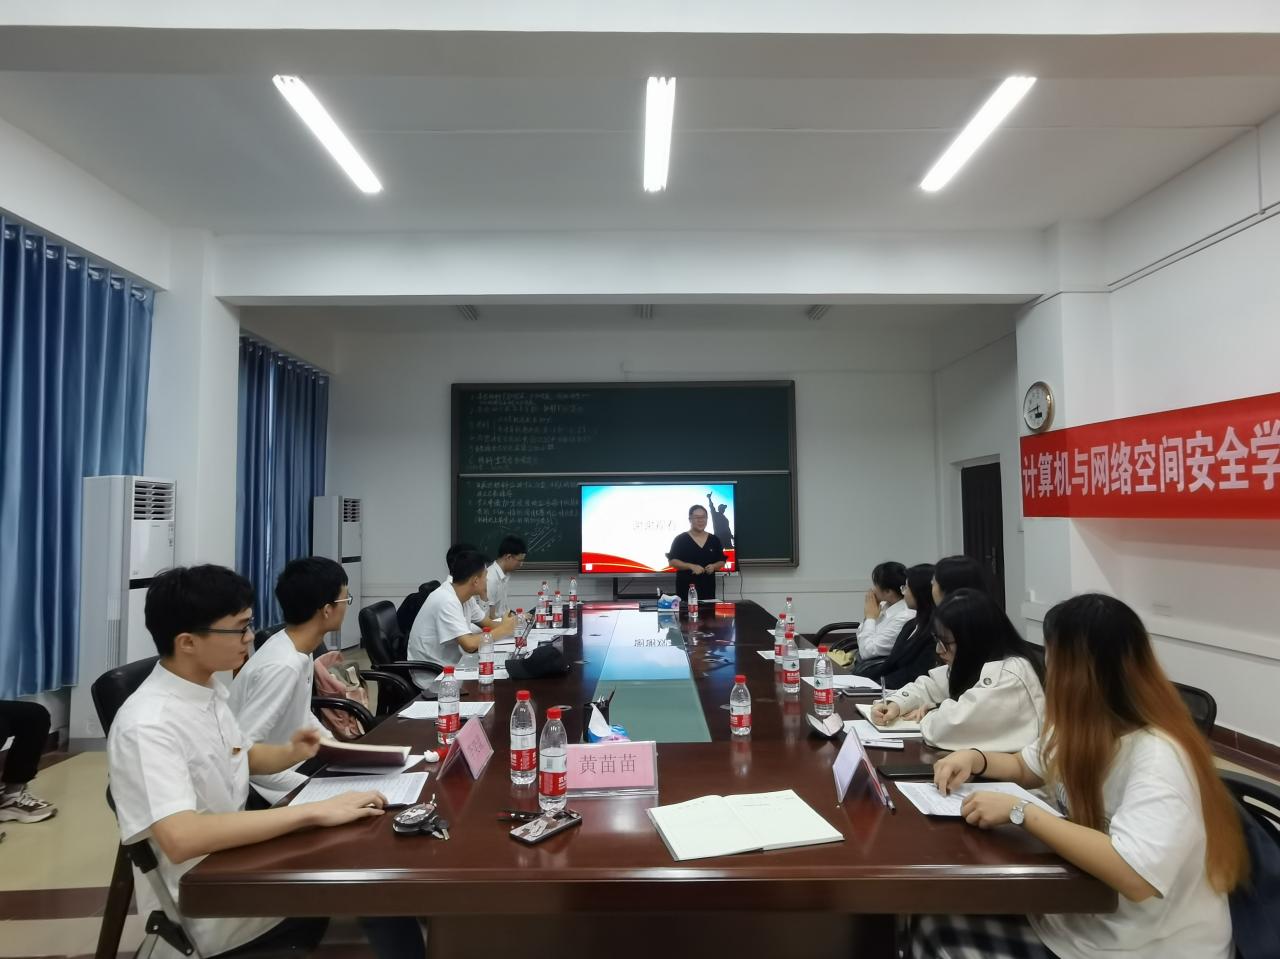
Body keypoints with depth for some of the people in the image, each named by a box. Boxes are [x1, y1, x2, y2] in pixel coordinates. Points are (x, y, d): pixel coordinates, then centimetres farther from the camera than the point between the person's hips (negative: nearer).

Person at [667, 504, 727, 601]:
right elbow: (672, 561, -6)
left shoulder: (714, 540, 10)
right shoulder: (680, 540, -1)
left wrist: (714, 566, -8)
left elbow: (722, 561, 14)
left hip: (708, 587, 4)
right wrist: (691, 566, -18)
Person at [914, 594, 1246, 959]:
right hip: (1082, 912, 7)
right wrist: (976, 759, -3)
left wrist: (1020, 811, -32)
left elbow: (1135, 878, -39)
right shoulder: (1083, 730, 1)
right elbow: (1026, 767, 18)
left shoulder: (1159, 756, -27)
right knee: (936, 928, -4)